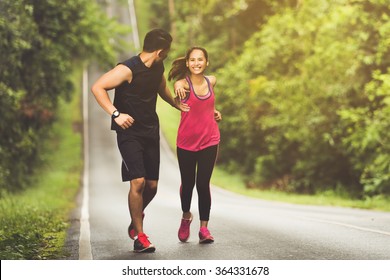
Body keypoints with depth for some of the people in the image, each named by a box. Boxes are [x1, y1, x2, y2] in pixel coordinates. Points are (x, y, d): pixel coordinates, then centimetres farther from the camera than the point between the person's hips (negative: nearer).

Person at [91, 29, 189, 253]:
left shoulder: (158, 68, 7)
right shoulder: (128, 69, -18)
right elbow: (97, 87, -21)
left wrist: (178, 105, 27)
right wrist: (116, 114, -27)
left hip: (151, 131, 7)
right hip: (130, 132, -7)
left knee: (152, 185, 6)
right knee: (138, 181, -17)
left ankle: (136, 220, 34)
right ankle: (139, 236, -4)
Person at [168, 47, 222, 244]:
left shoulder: (211, 81, 2)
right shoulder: (183, 83, -12)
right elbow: (178, 87, -37)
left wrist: (214, 110, 7)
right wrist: (178, 88, -59)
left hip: (209, 141, 2)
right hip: (186, 142, -2)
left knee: (203, 184, -4)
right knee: (187, 183, 11)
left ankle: (204, 227, 5)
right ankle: (186, 217, 38)